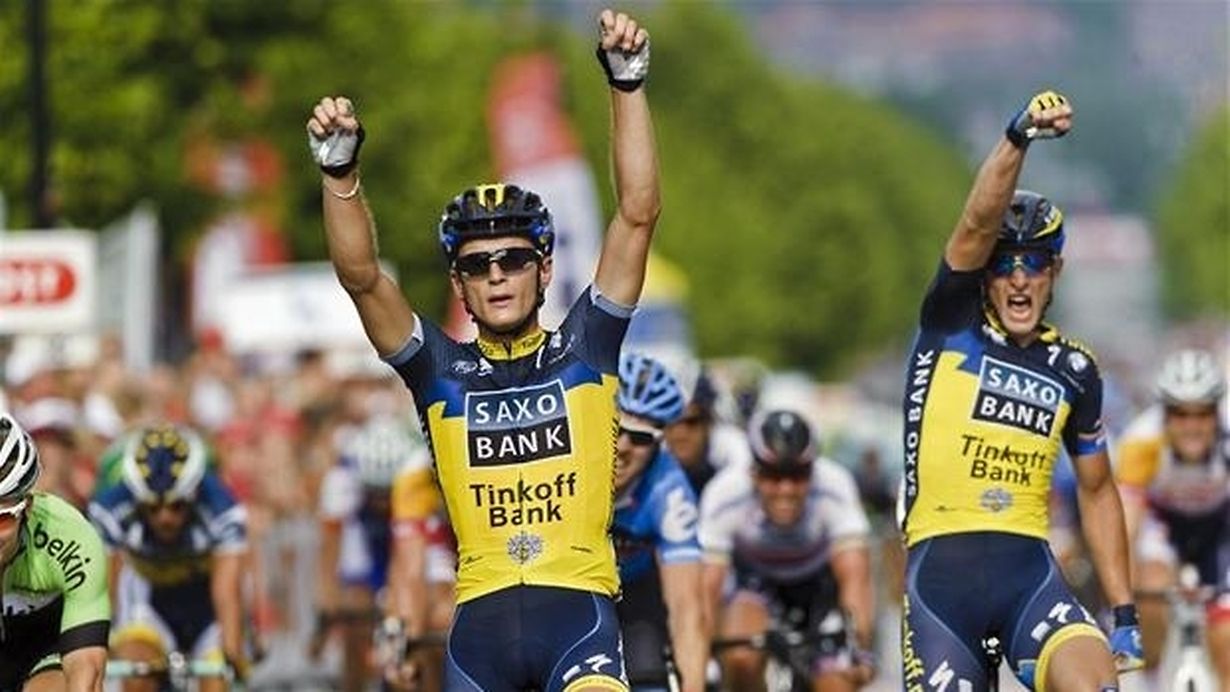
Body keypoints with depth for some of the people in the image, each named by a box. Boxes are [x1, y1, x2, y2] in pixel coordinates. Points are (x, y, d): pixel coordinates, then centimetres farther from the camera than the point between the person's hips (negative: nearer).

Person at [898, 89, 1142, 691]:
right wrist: (1019, 138, -32)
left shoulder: (1074, 370, 11)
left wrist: (1125, 614, 14)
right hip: (938, 568, -2)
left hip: (1028, 569, 2)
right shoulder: (951, 325, 3)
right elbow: (977, 226, -16)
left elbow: (1097, 492, 21)